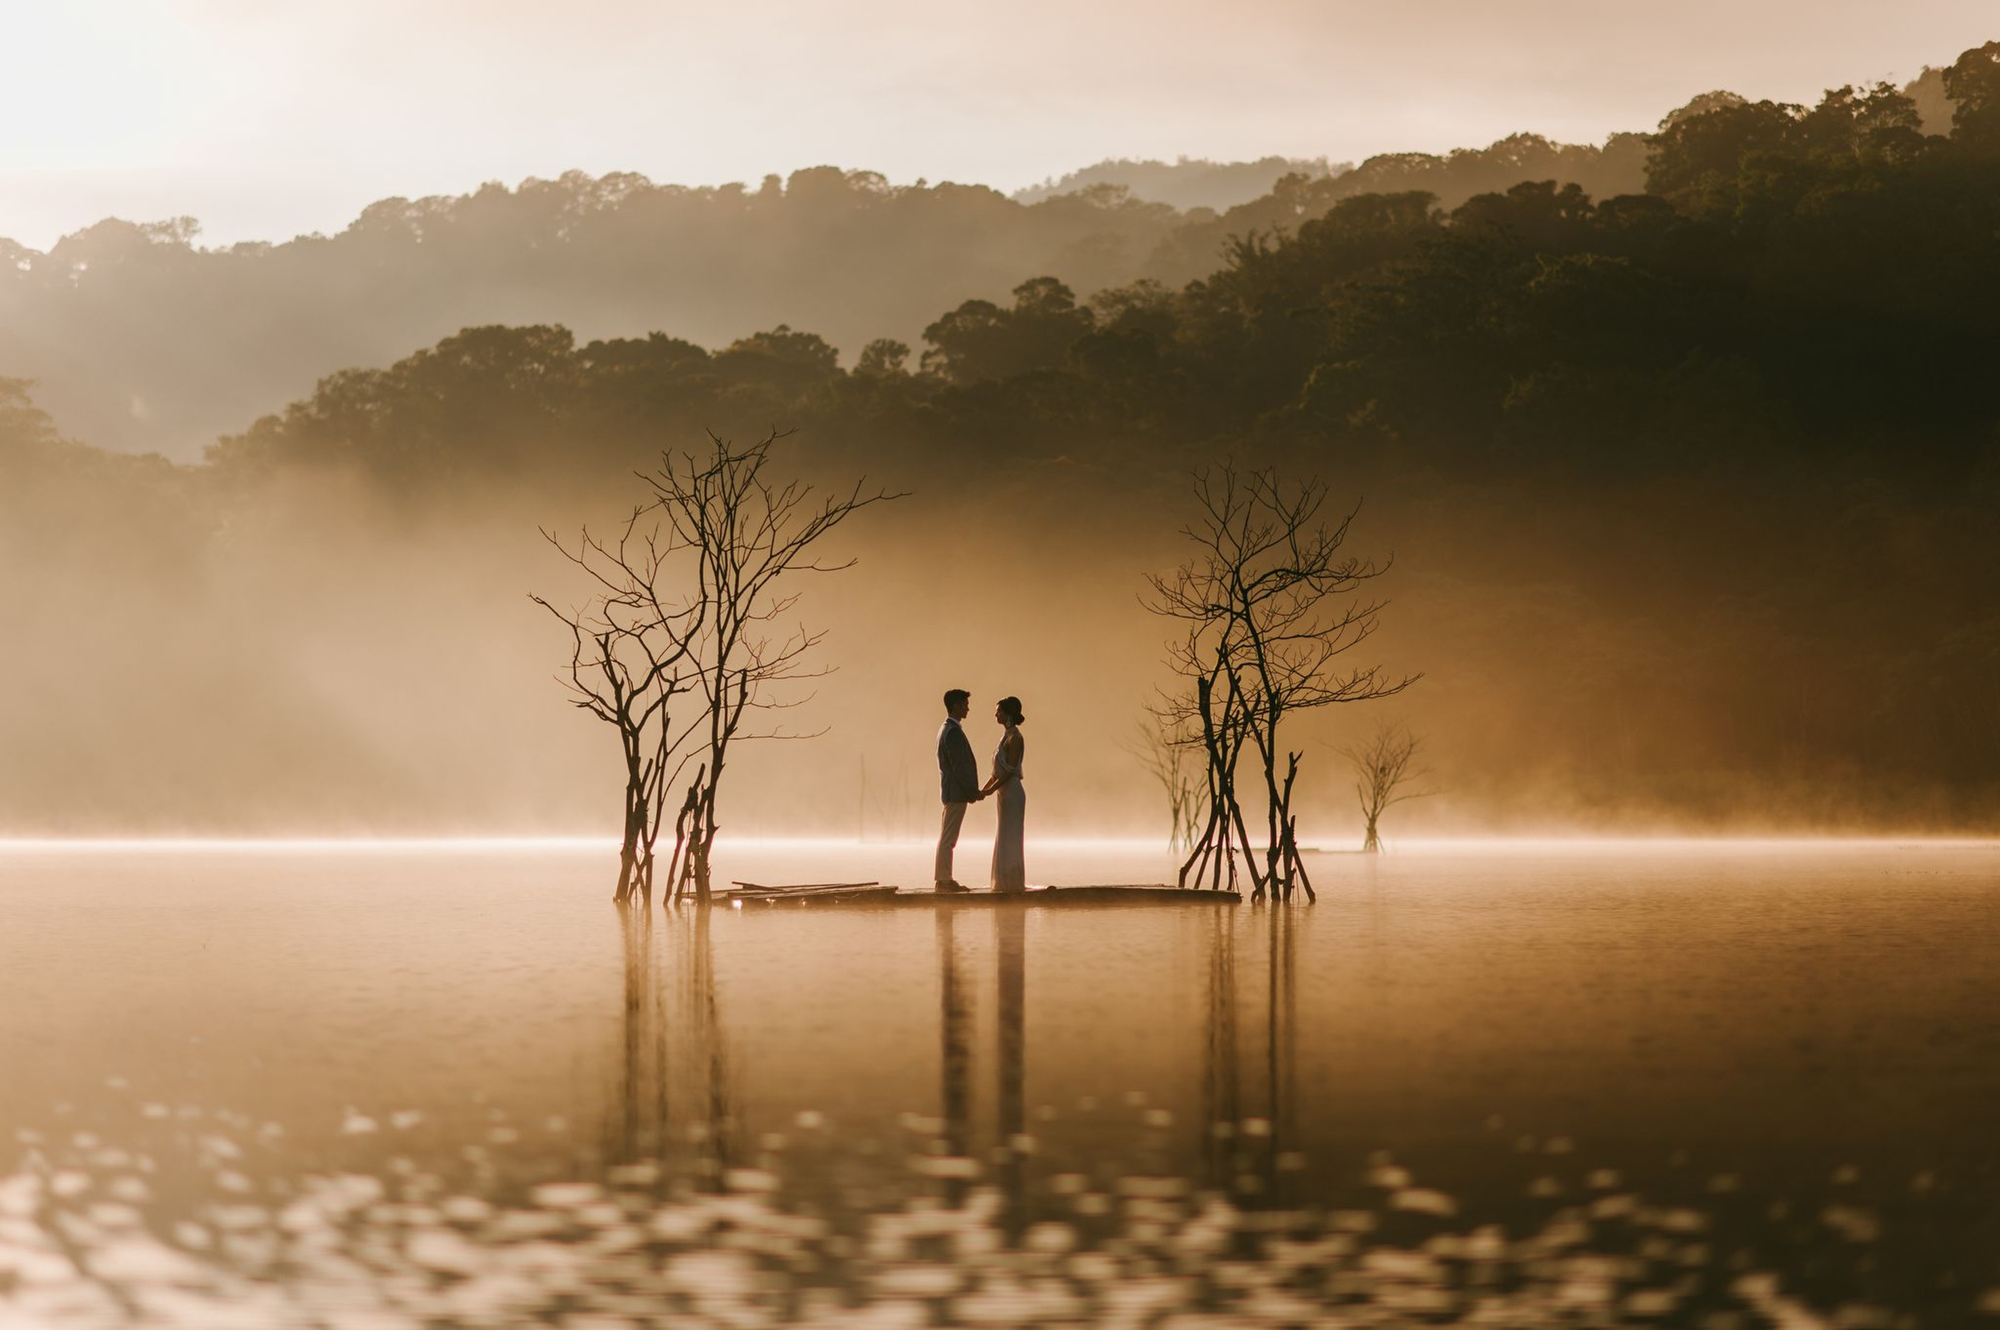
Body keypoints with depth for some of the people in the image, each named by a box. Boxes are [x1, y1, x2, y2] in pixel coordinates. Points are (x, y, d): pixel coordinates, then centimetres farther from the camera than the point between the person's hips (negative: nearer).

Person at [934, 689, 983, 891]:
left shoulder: (947, 730, 16)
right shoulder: (953, 732, -16)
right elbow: (959, 766, -20)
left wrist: (972, 791, 18)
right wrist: (973, 791, -15)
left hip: (952, 792, 10)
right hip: (956, 792, -10)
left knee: (947, 838, 11)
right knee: (948, 838, -7)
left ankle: (943, 879, 13)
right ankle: (944, 880, -6)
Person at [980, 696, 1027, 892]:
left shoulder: (1014, 738, -13)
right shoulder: (1007, 736, 15)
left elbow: (1009, 770, -18)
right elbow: (998, 772, 17)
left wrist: (990, 790, -17)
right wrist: (982, 790, 11)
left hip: (1012, 793, -10)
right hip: (1005, 793, 10)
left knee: (1010, 840, -8)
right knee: (1006, 841, 9)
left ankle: (1013, 884, -6)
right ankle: (1007, 884, 12)